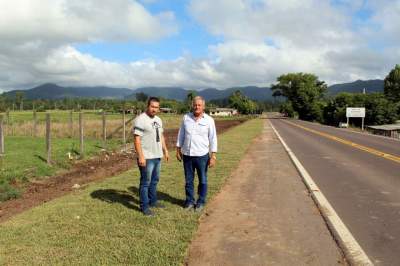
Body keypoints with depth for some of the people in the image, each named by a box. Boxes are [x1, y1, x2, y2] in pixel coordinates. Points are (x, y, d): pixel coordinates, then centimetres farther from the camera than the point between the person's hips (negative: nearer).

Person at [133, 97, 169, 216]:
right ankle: (144, 206, 12)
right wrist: (140, 156, -23)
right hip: (146, 157, -8)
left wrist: (165, 151, 16)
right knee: (145, 182, 1)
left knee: (154, 180, 19)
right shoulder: (140, 120, -15)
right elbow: (136, 139, -19)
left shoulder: (158, 120, 11)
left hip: (157, 156, 8)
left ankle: (152, 201, 33)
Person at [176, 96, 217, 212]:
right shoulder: (186, 117, 2)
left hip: (202, 155, -2)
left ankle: (201, 202, 25)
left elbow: (213, 138, -4)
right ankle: (189, 201, 27)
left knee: (202, 181, 10)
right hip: (187, 155, 2)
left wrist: (213, 156, -7)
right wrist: (178, 150, 9)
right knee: (188, 180, 12)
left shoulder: (209, 120, -5)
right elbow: (181, 134, 10)